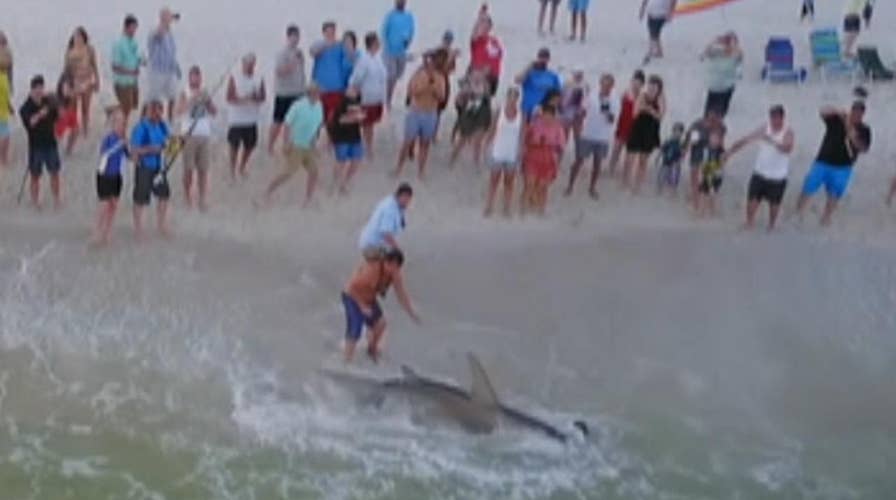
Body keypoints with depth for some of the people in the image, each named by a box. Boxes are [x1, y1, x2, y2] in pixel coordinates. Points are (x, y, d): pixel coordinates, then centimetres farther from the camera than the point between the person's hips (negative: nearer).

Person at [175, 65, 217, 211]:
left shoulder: (205, 93, 11)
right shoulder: (185, 94, 1)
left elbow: (214, 112, 5)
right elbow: (179, 111, -16)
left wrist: (207, 101, -9)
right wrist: (193, 99, -22)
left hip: (205, 135, 3)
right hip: (189, 135, -3)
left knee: (203, 169, 0)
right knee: (189, 169, 0)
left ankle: (203, 199, 4)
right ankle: (187, 197, 13)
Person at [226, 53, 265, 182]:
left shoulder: (259, 79, 1)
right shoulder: (234, 79, -8)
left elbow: (263, 97, -1)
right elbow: (229, 98, -11)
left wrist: (256, 98, -23)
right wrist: (243, 99, -27)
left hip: (252, 119, 3)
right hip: (236, 119, -3)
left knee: (250, 145, 11)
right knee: (234, 146, 3)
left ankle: (242, 167, 35)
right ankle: (232, 172, 18)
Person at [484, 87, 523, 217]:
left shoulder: (520, 114, -4)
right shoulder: (500, 111, -5)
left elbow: (522, 134, -1)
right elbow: (492, 129, 2)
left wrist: (520, 152, -3)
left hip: (513, 153, 0)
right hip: (498, 151, 0)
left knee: (509, 182, 7)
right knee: (494, 180, 5)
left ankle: (507, 209, 12)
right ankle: (489, 207, 12)